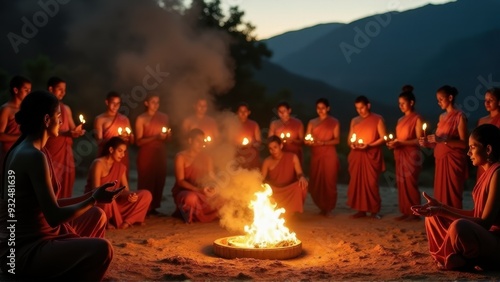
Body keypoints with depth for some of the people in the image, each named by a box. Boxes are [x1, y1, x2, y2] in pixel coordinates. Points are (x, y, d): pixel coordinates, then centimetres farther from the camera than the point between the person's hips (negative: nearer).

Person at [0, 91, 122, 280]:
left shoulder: (23, 150, 9)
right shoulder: (34, 156, -21)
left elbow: (50, 205, 12)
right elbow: (54, 217, -23)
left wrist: (91, 196, 12)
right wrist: (94, 199, -12)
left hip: (26, 240, 10)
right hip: (25, 251, -10)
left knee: (95, 216, 21)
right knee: (101, 249, -24)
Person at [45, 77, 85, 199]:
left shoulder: (66, 108, 16)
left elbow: (72, 129, 20)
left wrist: (78, 131, -3)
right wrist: (65, 133, -25)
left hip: (66, 152, 7)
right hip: (52, 152, -6)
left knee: (66, 186, 9)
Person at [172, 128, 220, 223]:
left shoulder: (206, 158, 10)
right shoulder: (181, 157, -5)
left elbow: (211, 178, 8)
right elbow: (180, 181, -12)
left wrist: (212, 188, -19)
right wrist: (198, 189, -27)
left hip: (203, 193, 5)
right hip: (183, 191, -5)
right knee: (191, 198, -40)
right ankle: (190, 216, -4)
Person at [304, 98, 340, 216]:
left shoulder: (334, 122, 5)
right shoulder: (312, 122, 14)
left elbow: (337, 140, -3)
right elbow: (306, 139, 8)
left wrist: (323, 143, -18)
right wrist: (310, 142, -15)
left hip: (329, 156, -3)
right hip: (316, 155, 3)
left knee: (329, 181, -4)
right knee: (315, 182, 0)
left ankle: (328, 208, 5)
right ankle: (322, 207, 14)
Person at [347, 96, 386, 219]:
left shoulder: (378, 119, 2)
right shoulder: (354, 121, 16)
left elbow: (383, 138, -4)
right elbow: (350, 138, 17)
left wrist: (369, 145, -17)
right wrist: (352, 144, -6)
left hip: (371, 156, -4)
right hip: (356, 156, 4)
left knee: (371, 183, -6)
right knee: (357, 183, -1)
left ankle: (374, 210, 2)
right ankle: (361, 210, 5)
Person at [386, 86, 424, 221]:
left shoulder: (417, 118, -6)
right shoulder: (400, 120, 17)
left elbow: (419, 140, -13)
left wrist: (401, 143, -21)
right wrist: (393, 142, 0)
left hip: (411, 155, -8)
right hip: (400, 155, 8)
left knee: (410, 183, -8)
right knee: (401, 184, 5)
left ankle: (414, 213, -2)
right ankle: (405, 212, 9)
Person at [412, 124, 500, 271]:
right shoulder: (487, 173, 12)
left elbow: (485, 223, -21)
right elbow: (475, 214, 12)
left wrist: (442, 211, -24)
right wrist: (439, 206, 5)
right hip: (483, 235, 10)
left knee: (460, 226, -38)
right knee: (433, 217, 14)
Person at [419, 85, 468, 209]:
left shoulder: (459, 116, -6)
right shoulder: (442, 116, 15)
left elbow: (464, 143, -13)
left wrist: (444, 140, -23)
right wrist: (428, 143, 0)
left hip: (453, 160, -7)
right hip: (441, 160, 7)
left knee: (452, 196, -7)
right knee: (440, 194, 6)